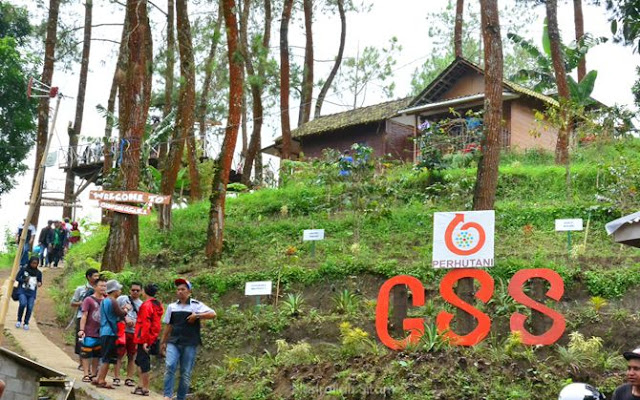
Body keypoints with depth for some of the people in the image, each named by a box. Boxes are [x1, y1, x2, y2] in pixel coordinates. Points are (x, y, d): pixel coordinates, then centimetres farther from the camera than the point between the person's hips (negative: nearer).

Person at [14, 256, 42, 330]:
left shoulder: (38, 273, 5)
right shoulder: (23, 269, 0)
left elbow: (40, 281, 16)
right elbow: (17, 278, 3)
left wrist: (39, 283, -8)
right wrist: (24, 280, -15)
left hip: (32, 293, 2)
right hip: (22, 291, -2)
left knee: (30, 307, -11)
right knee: (23, 304, -24)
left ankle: (26, 323, 6)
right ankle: (19, 321, -3)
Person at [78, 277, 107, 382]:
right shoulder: (88, 300, -5)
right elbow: (84, 315, -8)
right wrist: (81, 329, -14)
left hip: (101, 333, 5)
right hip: (89, 333, -5)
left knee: (97, 355, 12)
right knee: (86, 354, -1)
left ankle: (94, 374, 21)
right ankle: (86, 374, 4)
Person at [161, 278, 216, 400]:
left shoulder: (196, 305, 2)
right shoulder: (172, 307, 13)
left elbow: (212, 314, -9)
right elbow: (168, 326, 18)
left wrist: (196, 316, -16)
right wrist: (163, 342, 17)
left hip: (189, 344, -2)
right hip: (173, 342, 2)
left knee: (186, 373, 1)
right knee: (170, 366, -19)